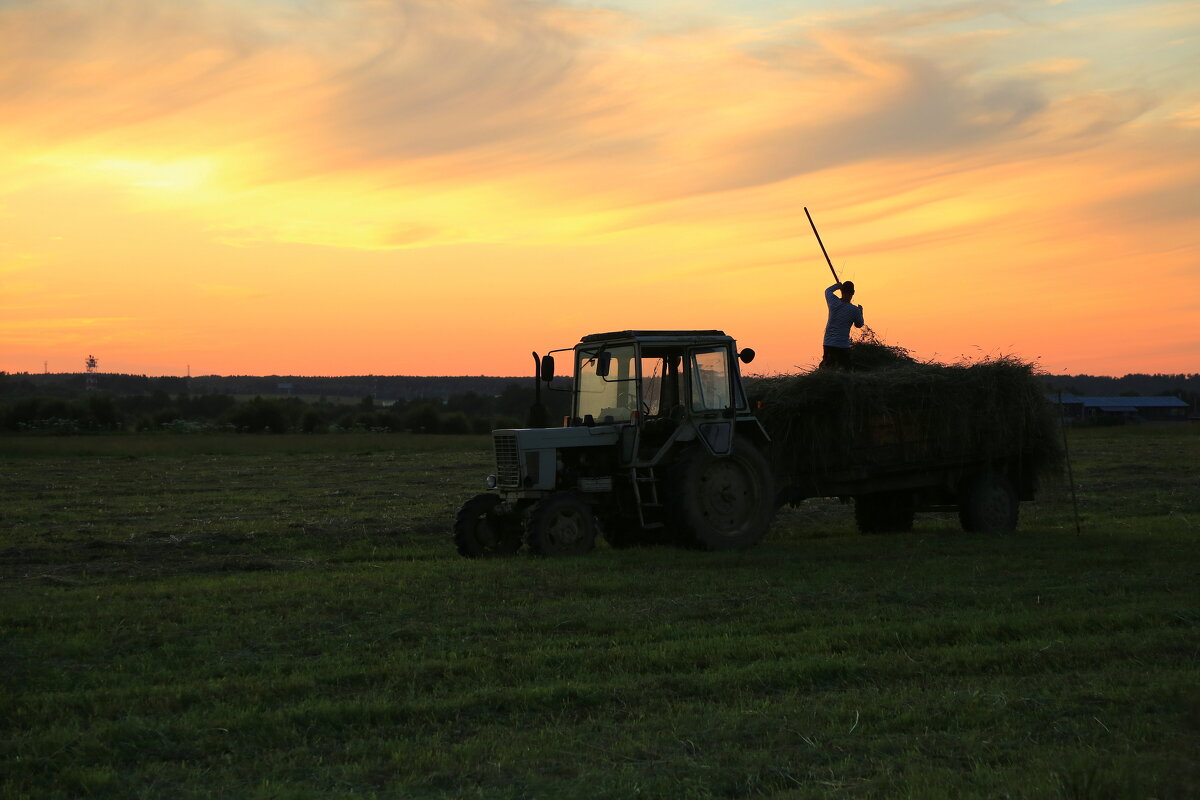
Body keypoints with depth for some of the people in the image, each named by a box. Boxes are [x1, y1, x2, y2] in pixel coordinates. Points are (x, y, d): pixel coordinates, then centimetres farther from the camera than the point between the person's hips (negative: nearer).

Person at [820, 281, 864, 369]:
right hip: (843, 345, -3)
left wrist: (838, 285, 38)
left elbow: (828, 291, 22)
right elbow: (859, 325, 12)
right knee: (845, 370, 0)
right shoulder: (854, 310, -8)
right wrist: (860, 311, 26)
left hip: (828, 343, 3)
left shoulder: (834, 302, -2)